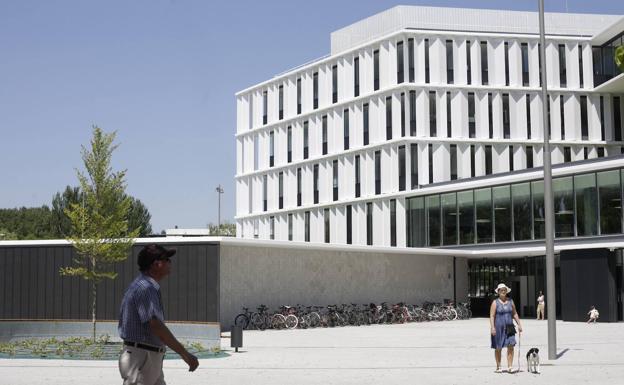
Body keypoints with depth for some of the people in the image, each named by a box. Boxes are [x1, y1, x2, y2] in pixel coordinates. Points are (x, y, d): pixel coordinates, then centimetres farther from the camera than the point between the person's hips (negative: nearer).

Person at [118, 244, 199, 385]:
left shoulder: (148, 287, 14)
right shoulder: (144, 288, -19)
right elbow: (156, 327, -28)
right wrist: (185, 354, -30)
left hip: (151, 358, 10)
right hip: (140, 358, -10)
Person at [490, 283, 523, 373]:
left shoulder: (510, 301, 10)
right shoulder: (495, 302, -3)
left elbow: (515, 314, 17)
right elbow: (492, 316, -9)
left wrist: (519, 324, 12)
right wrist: (492, 327, -19)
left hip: (509, 327, 3)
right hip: (498, 328, -3)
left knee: (511, 346, -10)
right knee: (498, 348, 5)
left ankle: (510, 367, -9)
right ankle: (498, 367, 19)